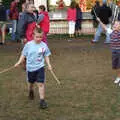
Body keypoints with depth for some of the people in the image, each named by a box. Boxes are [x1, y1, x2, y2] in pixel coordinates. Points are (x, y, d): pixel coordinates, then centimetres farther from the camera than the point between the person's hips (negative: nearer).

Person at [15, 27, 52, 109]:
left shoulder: (44, 45, -7)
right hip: (30, 67, 1)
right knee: (31, 83, 21)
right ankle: (31, 91, 54)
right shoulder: (28, 45, -8)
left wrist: (49, 64, -7)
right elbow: (24, 55, 2)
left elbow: (46, 56, 3)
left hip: (40, 67, -1)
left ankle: (42, 100, -3)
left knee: (41, 83, -10)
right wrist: (19, 62, -3)